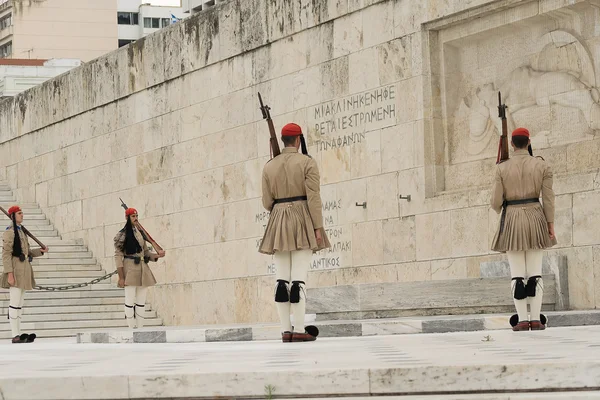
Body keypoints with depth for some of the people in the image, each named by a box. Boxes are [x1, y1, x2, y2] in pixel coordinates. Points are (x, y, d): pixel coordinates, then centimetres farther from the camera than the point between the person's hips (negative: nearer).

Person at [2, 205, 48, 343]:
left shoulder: (21, 231, 18)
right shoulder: (10, 232, -10)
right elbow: (6, 254, -15)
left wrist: (40, 251, 8)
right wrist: (9, 273, -21)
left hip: (24, 271, 10)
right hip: (16, 271, -10)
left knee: (19, 304, 11)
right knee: (15, 303, -8)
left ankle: (18, 334, 14)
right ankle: (15, 336, -7)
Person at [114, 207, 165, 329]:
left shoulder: (140, 233, 17)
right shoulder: (122, 234, -4)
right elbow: (118, 255, -8)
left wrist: (157, 255, 1)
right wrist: (121, 277, -14)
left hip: (143, 269, 7)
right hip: (130, 269, -7)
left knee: (141, 302, 7)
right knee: (130, 301, -6)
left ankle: (140, 328, 10)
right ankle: (132, 328, -3)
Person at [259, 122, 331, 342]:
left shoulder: (269, 166, 8)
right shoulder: (307, 162, -4)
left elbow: (267, 202, 6)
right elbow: (313, 197, -12)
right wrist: (318, 227, -10)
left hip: (278, 225, 4)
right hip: (302, 222, -4)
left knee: (282, 279, 3)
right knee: (299, 278, -8)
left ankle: (286, 330, 0)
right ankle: (299, 330, -12)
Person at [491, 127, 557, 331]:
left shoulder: (502, 168, -3)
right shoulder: (542, 165, -1)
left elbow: (496, 202, -3)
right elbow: (548, 197, -3)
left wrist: (500, 209, 21)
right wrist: (551, 225, 2)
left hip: (512, 222, -1)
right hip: (535, 219, 1)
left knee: (517, 274, 2)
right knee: (535, 272, 2)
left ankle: (522, 320, -4)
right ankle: (536, 320, -3)